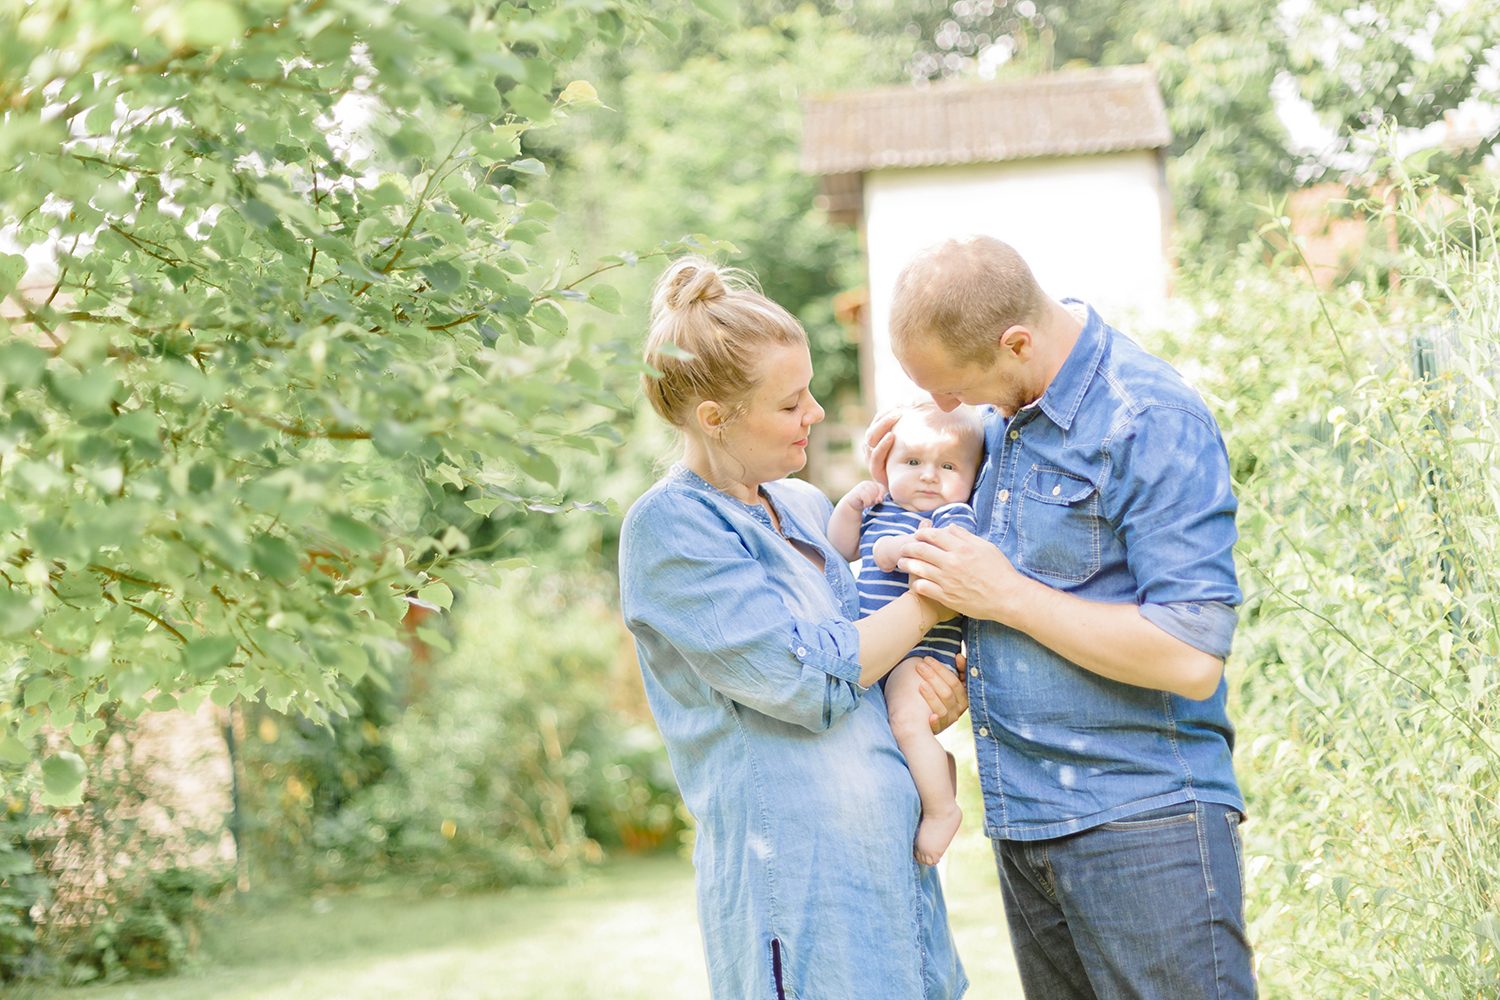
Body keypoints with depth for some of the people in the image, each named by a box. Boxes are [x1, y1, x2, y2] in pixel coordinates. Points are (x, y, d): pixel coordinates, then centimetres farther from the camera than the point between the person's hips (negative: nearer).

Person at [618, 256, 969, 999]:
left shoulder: (806, 507, 13)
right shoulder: (669, 527, -12)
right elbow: (804, 680, -18)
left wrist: (945, 694, 1)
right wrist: (930, 602, -7)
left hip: (890, 850, 8)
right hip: (792, 873, -8)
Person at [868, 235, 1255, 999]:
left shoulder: (1154, 423, -16)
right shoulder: (1005, 414, 9)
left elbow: (1191, 660, -22)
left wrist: (1005, 595, -16)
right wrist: (906, 487, 6)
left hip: (1141, 824, -8)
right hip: (1023, 819, 8)